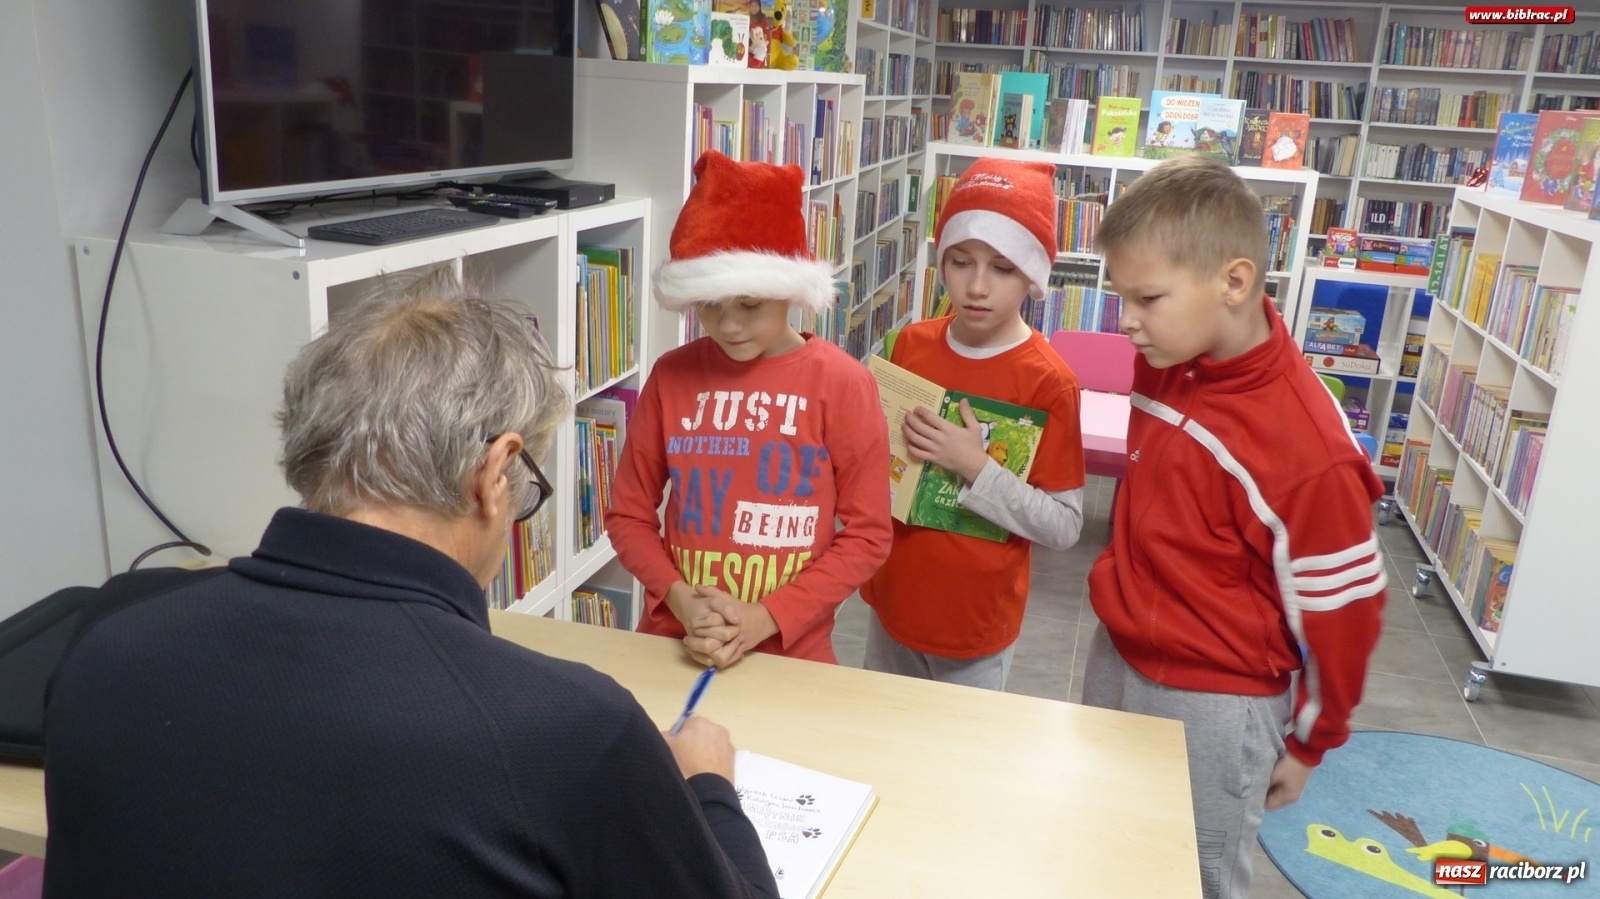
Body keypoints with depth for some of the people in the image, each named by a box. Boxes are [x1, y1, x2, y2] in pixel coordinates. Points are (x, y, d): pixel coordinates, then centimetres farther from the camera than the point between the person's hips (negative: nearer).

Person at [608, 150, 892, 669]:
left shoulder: (842, 384, -9)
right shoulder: (671, 376, -2)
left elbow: (867, 534, -7)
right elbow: (629, 514, 3)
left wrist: (767, 619, -14)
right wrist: (677, 597, -12)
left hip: (789, 653, -2)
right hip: (673, 643, 2)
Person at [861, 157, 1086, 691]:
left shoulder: (1047, 380, -17)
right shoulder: (911, 344, -4)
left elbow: (1064, 527, -18)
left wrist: (973, 466, -27)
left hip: (975, 626, -4)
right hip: (892, 602, 5)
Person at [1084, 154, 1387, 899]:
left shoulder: (1307, 450, -27)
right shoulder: (1163, 365, -5)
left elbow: (1339, 609, -15)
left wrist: (1310, 740, -2)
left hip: (1212, 703, -7)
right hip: (1116, 658, 7)